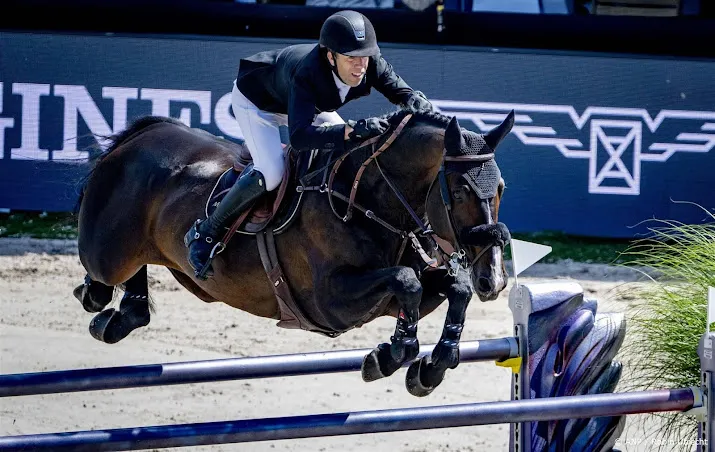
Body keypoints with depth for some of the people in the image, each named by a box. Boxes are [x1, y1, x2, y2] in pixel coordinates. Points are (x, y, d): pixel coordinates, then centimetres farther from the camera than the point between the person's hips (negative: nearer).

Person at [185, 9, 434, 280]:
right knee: (271, 174, -25)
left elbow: (399, 90, -15)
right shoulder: (307, 74, -47)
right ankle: (205, 234, -8)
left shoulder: (371, 63, -31)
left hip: (308, 102, 7)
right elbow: (299, 136, -56)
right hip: (255, 101, -7)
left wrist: (415, 100, -41)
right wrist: (352, 130, -66)